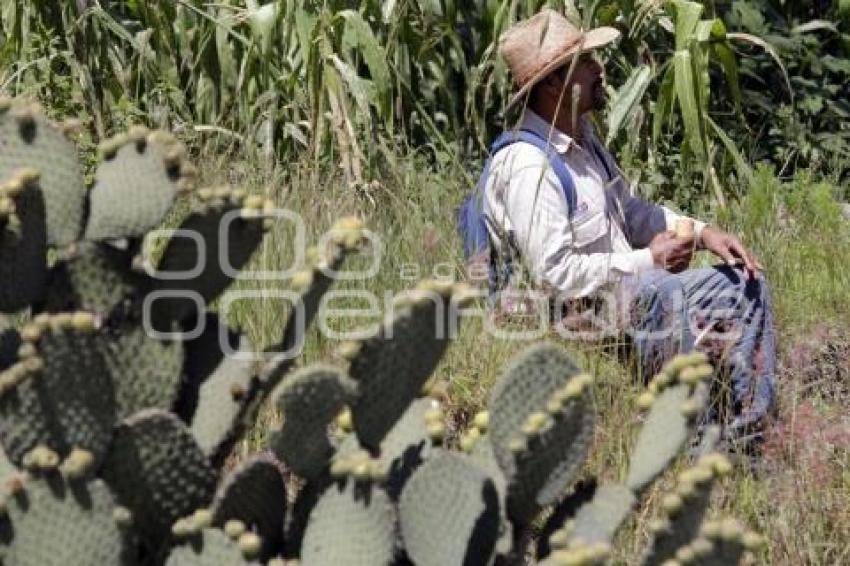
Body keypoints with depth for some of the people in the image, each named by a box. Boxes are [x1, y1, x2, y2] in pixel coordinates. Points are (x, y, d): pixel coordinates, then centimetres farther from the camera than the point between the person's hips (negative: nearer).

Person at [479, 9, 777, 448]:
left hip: (625, 290, 11)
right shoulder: (528, 166, -22)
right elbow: (554, 274, -27)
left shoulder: (583, 138, 10)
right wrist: (648, 260, -18)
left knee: (744, 283, 5)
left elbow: (631, 210, 21)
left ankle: (746, 436, 0)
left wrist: (702, 232, 5)